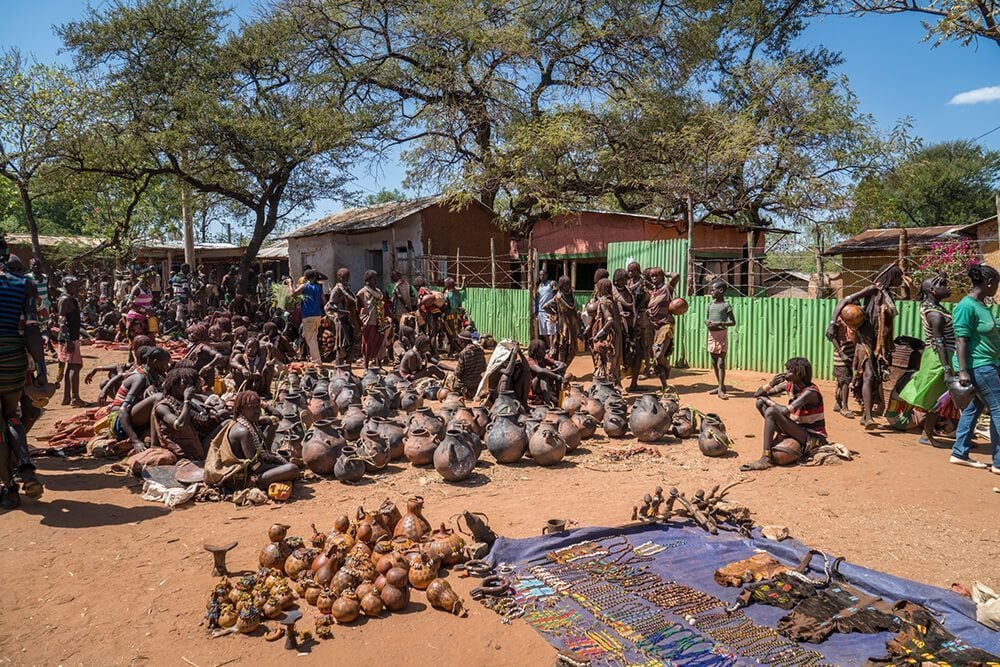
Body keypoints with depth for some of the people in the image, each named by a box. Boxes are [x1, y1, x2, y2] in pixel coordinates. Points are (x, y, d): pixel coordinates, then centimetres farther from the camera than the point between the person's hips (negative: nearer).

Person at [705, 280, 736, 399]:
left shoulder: (726, 305, -7)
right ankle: (720, 386, 19)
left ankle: (721, 389, -13)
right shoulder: (710, 304, 11)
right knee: (714, 362, 10)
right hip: (711, 335, 7)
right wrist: (707, 322, -3)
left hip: (722, 334, -7)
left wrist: (720, 323, -20)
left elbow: (733, 322, -6)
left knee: (721, 363, -11)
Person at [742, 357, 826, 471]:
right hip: (798, 429, 8)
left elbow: (785, 411, -35)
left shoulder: (810, 392, -21)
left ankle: (766, 459, -27)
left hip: (813, 437, -8)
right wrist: (771, 383, -15)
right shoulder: (789, 385, 1)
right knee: (760, 402, -1)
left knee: (771, 412, -28)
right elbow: (758, 393, 4)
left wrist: (769, 401, -16)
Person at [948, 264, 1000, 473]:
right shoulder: (967, 306, -16)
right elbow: (960, 340, -20)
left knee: (974, 407, 12)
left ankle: (959, 453, 19)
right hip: (978, 366, -10)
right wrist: (963, 371, -24)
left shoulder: (982, 305, 13)